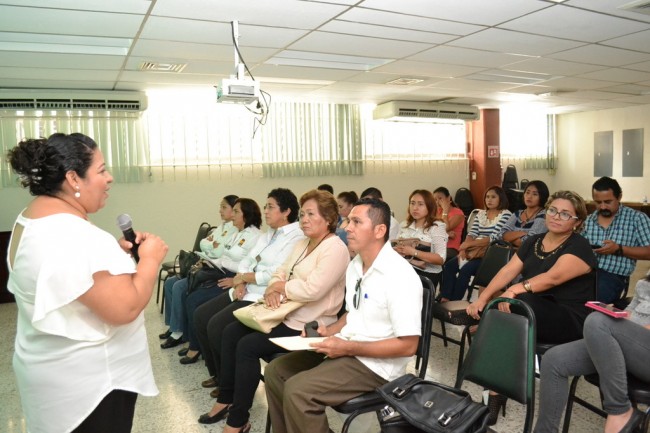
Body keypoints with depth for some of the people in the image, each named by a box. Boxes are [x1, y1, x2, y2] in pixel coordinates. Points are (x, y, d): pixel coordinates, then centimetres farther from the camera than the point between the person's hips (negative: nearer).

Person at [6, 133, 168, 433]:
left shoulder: (34, 218, 5)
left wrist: (115, 250, 4)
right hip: (87, 380, -10)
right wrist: (150, 259, -16)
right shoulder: (69, 234, -28)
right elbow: (125, 308, -31)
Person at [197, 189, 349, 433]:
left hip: (308, 326, -9)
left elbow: (312, 290, -28)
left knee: (248, 345, -19)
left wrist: (281, 287, -12)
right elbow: (280, 273, 13)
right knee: (231, 332, 0)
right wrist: (273, 289, -11)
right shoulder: (303, 244, 13)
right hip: (287, 314, 10)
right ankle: (226, 400, 12)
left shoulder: (335, 249, -17)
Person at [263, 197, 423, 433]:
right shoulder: (355, 265, 7)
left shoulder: (400, 276, -21)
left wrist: (348, 347, -21)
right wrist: (329, 331, 2)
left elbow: (407, 345, -22)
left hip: (375, 363, -9)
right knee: (275, 371, 3)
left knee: (297, 390, -23)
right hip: (346, 348, 9)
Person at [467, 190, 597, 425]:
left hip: (570, 320, -6)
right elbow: (508, 270, -1)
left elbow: (553, 277, -26)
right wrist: (483, 297, -14)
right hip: (533, 313, 7)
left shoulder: (579, 247, -9)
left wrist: (515, 290, -38)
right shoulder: (533, 242, 11)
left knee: (518, 303, -34)